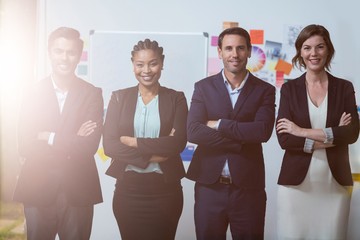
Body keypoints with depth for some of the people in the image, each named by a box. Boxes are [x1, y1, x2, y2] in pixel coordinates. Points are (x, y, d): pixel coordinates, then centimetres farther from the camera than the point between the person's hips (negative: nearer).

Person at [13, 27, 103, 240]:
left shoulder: (93, 94, -1)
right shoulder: (33, 93, 2)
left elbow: (89, 146, -11)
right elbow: (25, 146, -7)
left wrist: (49, 138, -10)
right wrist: (71, 143, -12)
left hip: (78, 190, -1)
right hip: (37, 188, 1)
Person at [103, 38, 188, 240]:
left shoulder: (176, 99, 1)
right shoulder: (119, 98, 3)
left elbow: (178, 143, -13)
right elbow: (109, 145, -7)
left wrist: (134, 142, -11)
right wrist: (152, 154, -15)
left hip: (165, 189, -1)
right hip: (128, 188, 1)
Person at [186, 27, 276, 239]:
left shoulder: (265, 90, 2)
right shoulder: (203, 87, 3)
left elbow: (263, 131, -14)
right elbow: (193, 132, -10)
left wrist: (218, 124, -12)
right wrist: (240, 141, -14)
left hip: (248, 188, 0)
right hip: (209, 187, 1)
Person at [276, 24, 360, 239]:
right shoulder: (289, 88, 2)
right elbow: (284, 138, -8)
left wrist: (303, 131, -12)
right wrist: (332, 136, -12)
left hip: (335, 183, 1)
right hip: (296, 182, -1)